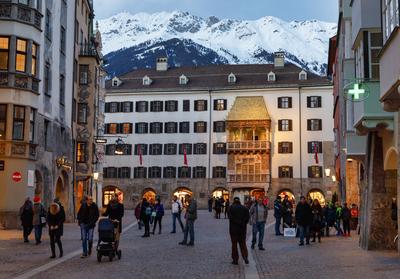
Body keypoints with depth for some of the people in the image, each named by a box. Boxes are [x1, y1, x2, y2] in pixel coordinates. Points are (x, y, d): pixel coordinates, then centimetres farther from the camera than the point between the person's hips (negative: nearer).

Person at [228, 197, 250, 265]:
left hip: (233, 228, -2)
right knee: (243, 243, 13)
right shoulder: (244, 208, 4)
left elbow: (230, 217, -15)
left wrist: (238, 223, -11)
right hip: (242, 229, 2)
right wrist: (242, 223, -3)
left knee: (234, 244, 6)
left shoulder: (230, 208, -3)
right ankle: (245, 257, -3)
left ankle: (235, 260, 8)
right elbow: (248, 217, -5)